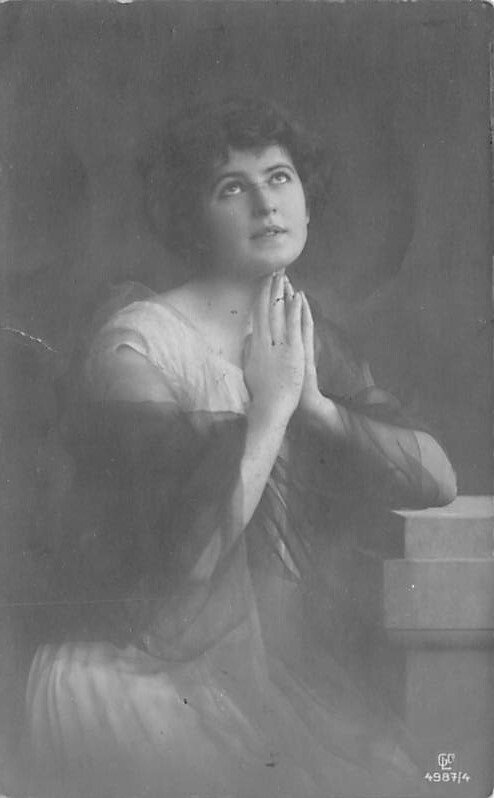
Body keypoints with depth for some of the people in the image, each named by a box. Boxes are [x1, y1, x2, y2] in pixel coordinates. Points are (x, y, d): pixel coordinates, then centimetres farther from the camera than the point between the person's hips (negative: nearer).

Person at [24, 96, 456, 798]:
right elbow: (187, 550, -24)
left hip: (287, 662, 6)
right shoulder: (135, 346, -14)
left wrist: (314, 405, -15)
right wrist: (271, 404, -20)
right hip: (143, 679, -5)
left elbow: (437, 480, -4)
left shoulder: (313, 344, 6)